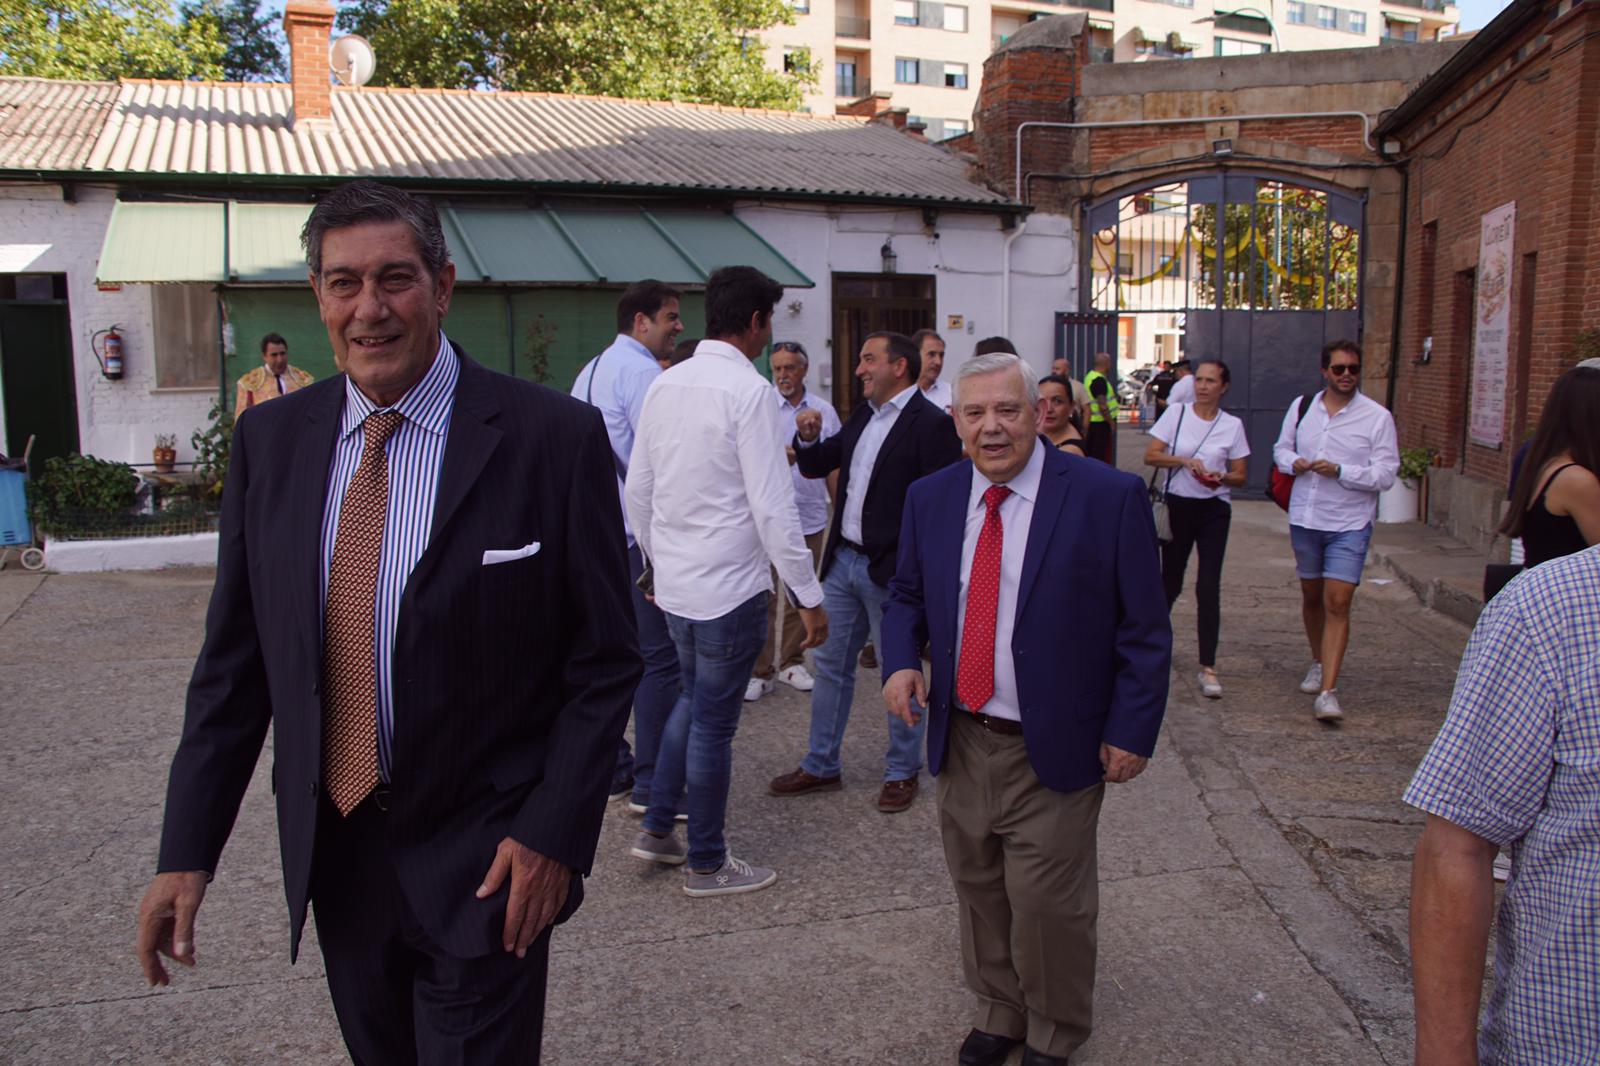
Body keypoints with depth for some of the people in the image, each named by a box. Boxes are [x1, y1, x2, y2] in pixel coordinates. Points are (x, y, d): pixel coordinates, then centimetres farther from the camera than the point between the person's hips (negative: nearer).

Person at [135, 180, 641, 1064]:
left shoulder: (555, 438, -13)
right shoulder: (268, 441, 1)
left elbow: (605, 661, -8)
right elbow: (234, 660, 5)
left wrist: (554, 833, -14)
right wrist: (187, 850, 2)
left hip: (481, 863, -4)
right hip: (328, 852, 5)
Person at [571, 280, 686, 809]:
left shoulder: (590, 370, 16)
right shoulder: (642, 372, -13)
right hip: (639, 535, -10)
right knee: (657, 657, -3)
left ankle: (610, 768, 23)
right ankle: (651, 782, 3)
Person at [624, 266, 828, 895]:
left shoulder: (665, 386, 5)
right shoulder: (748, 390, -17)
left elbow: (637, 490, 12)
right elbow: (772, 507, -20)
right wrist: (808, 596, -13)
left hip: (673, 583, 7)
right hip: (730, 588, -7)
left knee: (695, 701, 25)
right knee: (714, 724, 5)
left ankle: (657, 829, 30)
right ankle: (707, 864, 20)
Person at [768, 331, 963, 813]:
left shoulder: (931, 424, -14)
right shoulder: (863, 415, 11)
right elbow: (815, 466, 19)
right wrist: (809, 438, -2)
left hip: (891, 571, -8)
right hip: (843, 560, 8)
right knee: (831, 664, 15)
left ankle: (902, 773, 23)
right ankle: (822, 766, 27)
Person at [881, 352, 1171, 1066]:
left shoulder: (1109, 497, -12)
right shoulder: (930, 498, 1)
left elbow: (1144, 629, -8)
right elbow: (907, 596, 14)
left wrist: (1131, 732, -10)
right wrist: (900, 661, -6)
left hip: (1054, 750, -4)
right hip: (961, 741, 4)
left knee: (1049, 901, 8)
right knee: (977, 888, 18)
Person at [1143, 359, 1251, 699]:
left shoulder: (1232, 425, 2)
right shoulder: (1176, 413, 1)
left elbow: (1241, 475, 5)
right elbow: (1150, 455, -3)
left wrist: (1223, 477, -16)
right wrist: (1185, 460, -18)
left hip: (1214, 511, 0)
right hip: (1177, 506, 0)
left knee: (1209, 588, -5)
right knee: (1171, 580, 10)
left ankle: (1207, 667, -1)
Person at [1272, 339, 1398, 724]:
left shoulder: (1377, 417, -6)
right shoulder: (1302, 407, 6)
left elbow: (1386, 474, -9)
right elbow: (1281, 447, 17)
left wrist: (1340, 471, -23)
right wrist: (1293, 462, -6)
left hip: (1349, 523, -4)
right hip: (1305, 518, 4)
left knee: (1338, 602, -12)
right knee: (1311, 596, 17)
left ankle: (1327, 692, -13)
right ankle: (1319, 663, 39)